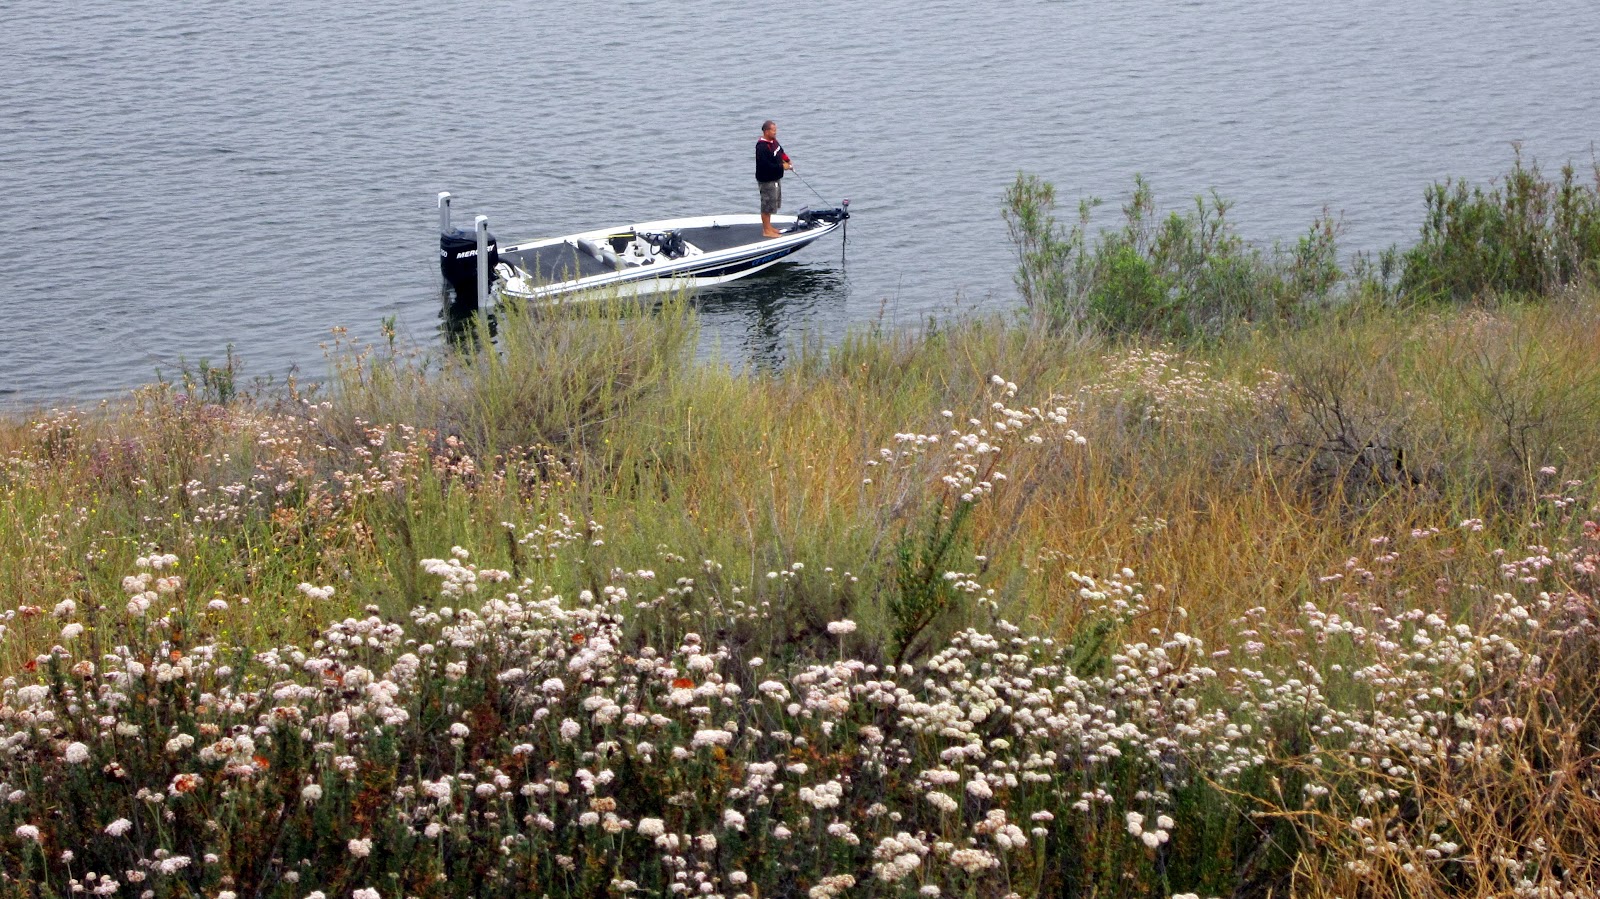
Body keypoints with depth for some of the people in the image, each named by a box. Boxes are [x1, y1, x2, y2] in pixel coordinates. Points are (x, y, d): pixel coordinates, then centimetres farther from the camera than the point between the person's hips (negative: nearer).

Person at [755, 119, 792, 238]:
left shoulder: (773, 141, 4)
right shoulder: (762, 147, -26)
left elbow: (780, 152, 22)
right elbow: (766, 165, -31)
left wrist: (786, 160, 4)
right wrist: (782, 167, -22)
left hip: (775, 178, 10)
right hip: (767, 180, -10)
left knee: (773, 203, 20)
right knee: (767, 205, 0)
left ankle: (768, 227, 34)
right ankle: (766, 230, 9)